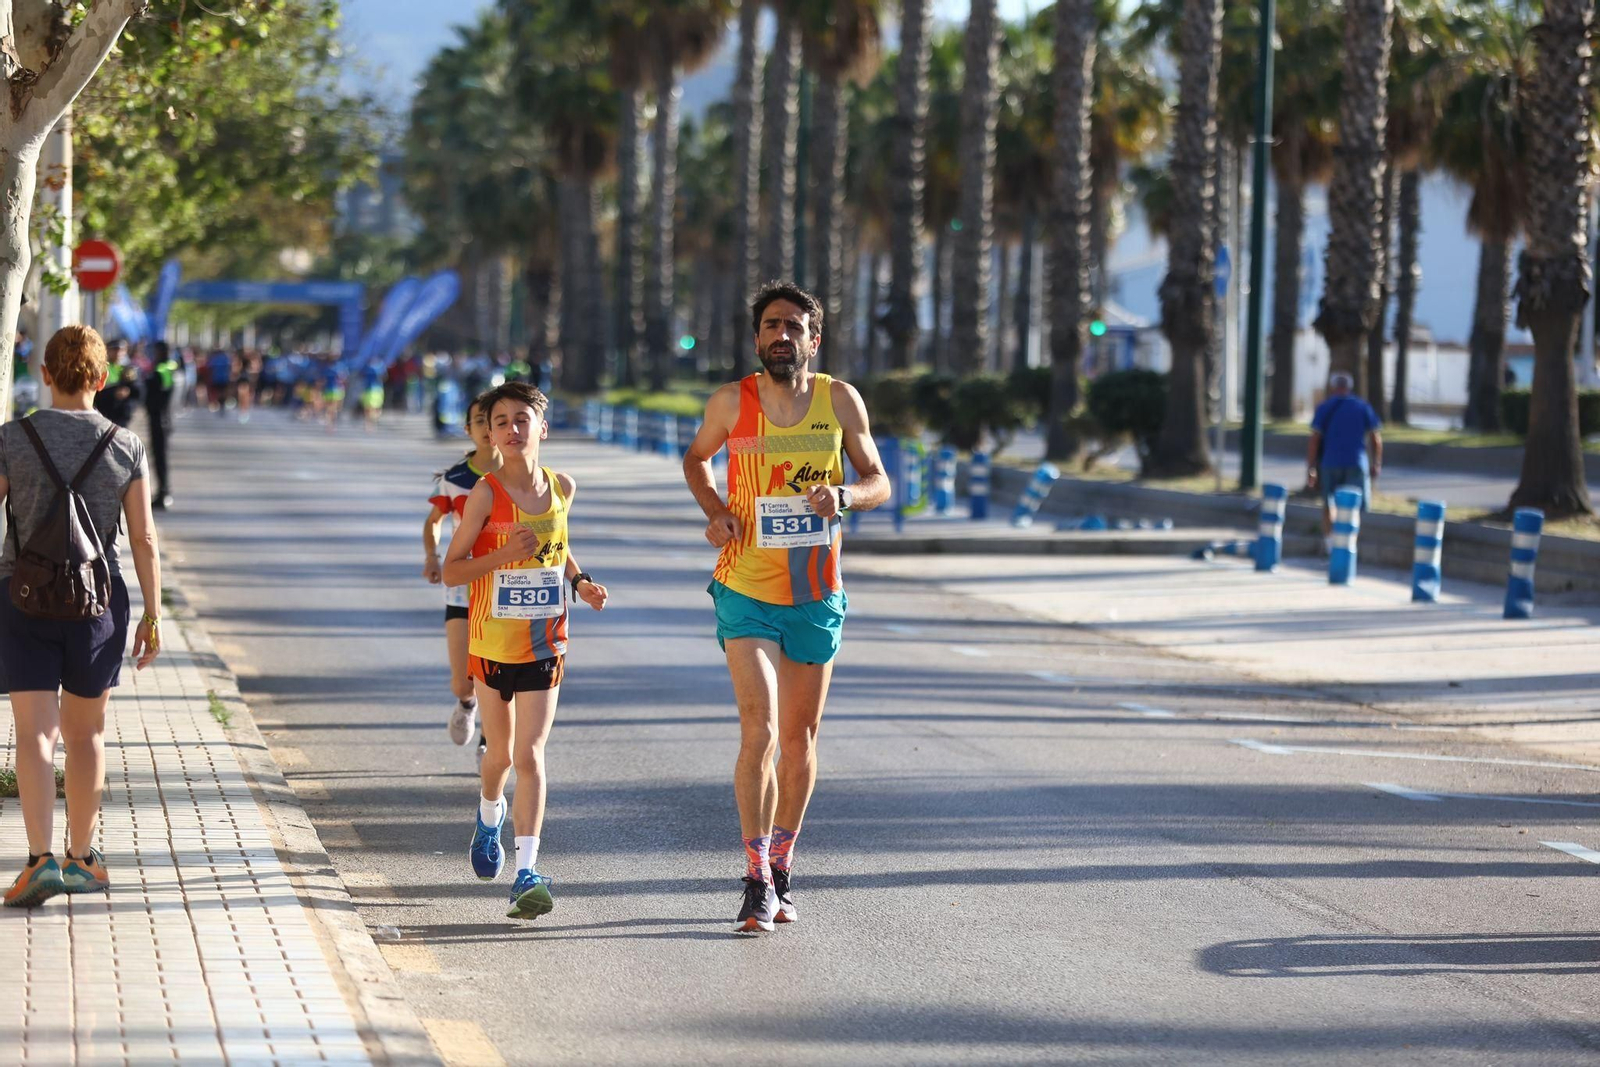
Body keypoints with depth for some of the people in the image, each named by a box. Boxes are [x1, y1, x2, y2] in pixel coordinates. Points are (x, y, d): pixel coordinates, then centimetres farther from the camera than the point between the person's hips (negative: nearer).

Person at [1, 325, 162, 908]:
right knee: (85, 733, 15)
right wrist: (152, 616, 4)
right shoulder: (125, 447, -3)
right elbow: (144, 538, -3)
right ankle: (81, 857, 24)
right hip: (97, 603, 1)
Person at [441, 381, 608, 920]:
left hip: (544, 643, 1)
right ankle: (490, 815, 48)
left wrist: (579, 582, 4)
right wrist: (503, 555, -25)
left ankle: (527, 871, -12)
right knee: (500, 753, 14)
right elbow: (451, 570, -10)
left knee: (530, 755, -9)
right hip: (492, 641, -1)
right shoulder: (486, 494, -11)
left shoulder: (562, 487, 0)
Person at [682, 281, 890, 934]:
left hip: (817, 597, 2)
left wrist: (842, 496, -16)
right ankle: (757, 880, -11)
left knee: (800, 736, 12)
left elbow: (878, 481, 6)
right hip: (747, 593, -2)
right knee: (759, 730, -15)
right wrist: (714, 509, -4)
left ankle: (782, 871, 27)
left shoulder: (840, 401, -2)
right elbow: (695, 458, 15)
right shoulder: (733, 402, -4)